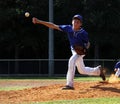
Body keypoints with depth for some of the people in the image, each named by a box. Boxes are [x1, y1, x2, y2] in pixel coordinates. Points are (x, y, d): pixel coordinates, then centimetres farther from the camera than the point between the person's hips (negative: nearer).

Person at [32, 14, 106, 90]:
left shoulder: (83, 33, -21)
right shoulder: (68, 28, -13)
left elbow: (88, 44, -5)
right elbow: (53, 26, -16)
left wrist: (85, 49, -28)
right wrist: (39, 21, -24)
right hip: (74, 51, 6)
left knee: (71, 61, -32)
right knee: (82, 70, 18)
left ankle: (70, 84, -32)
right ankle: (98, 70, 46)